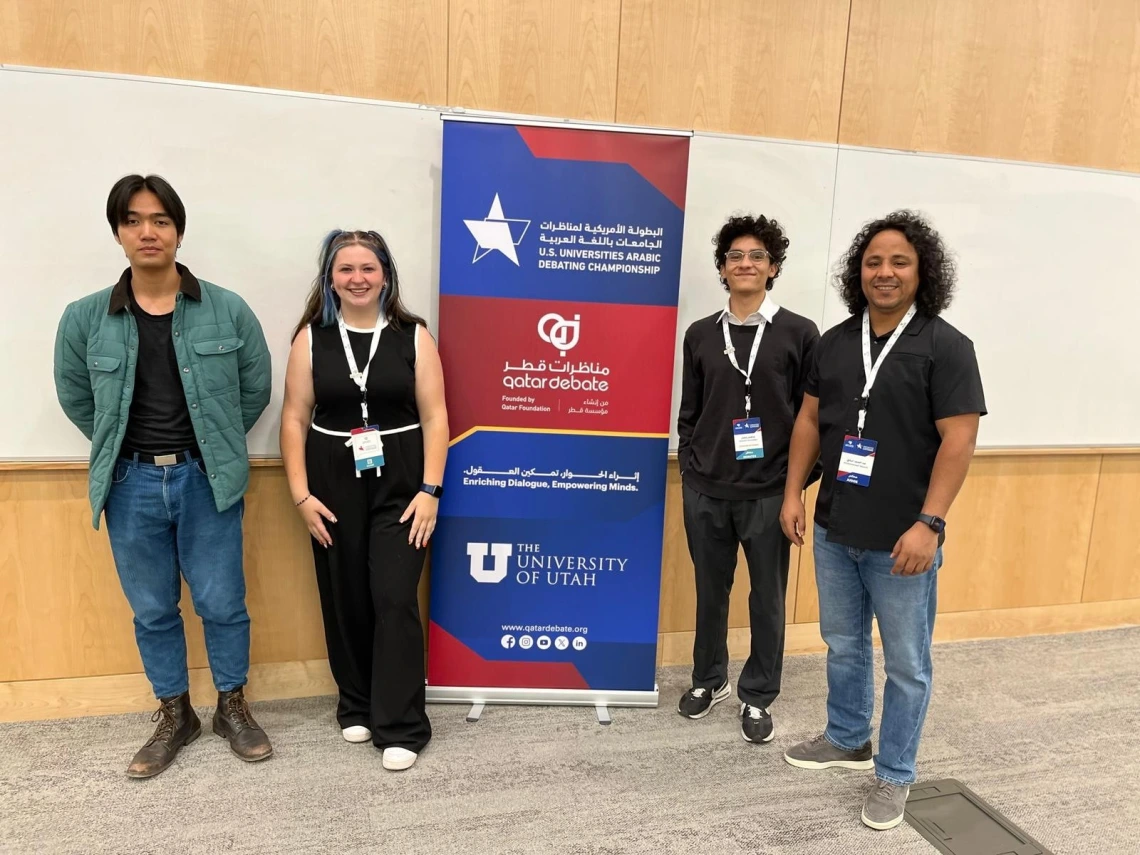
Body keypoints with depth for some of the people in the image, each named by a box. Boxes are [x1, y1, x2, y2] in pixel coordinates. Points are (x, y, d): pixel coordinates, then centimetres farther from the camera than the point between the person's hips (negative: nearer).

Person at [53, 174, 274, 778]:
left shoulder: (228, 310, -7)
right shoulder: (85, 318, -3)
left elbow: (256, 388, 3)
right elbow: (74, 396, 11)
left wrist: (215, 444, 6)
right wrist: (122, 450, 10)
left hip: (207, 482, -1)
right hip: (131, 486, 2)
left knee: (222, 603, 8)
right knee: (152, 611, 14)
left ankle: (233, 707, 30)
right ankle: (174, 715, 34)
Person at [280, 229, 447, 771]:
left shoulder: (413, 335, 0)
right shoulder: (312, 337, 3)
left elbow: (434, 417, -2)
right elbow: (294, 419, 2)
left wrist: (430, 489, -9)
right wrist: (301, 494, -4)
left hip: (399, 484, -1)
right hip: (334, 484, 2)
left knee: (395, 599, -6)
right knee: (345, 600, 10)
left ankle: (401, 726, 6)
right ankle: (357, 707, 29)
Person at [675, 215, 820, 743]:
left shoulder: (799, 334, -1)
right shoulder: (700, 335, 7)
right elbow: (689, 413, 10)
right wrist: (689, 468, 5)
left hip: (770, 493, -2)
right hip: (705, 492, 2)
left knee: (767, 597, 8)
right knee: (710, 591, 14)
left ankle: (757, 698, 26)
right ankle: (709, 680, 34)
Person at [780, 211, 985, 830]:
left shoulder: (945, 346, -9)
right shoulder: (835, 342, 6)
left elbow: (959, 439, -14)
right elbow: (809, 420, 11)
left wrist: (928, 524, -20)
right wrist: (793, 493, 6)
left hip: (901, 538, -5)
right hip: (834, 529, 5)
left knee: (905, 663, 9)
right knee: (843, 646, 20)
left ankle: (894, 776, 27)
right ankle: (847, 740, 41)